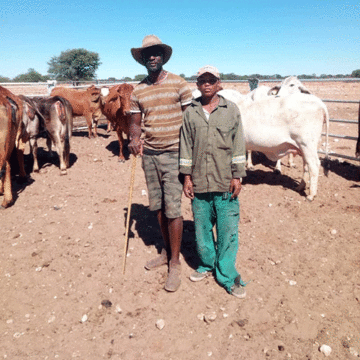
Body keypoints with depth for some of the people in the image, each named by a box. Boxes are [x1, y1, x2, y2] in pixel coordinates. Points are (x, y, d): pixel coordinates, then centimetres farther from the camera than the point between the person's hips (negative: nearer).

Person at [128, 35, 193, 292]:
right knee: (158, 207, 12)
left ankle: (175, 263, 11)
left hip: (173, 154, -4)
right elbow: (135, 122, 12)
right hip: (149, 154, 5)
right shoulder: (138, 91, 10)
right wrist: (134, 139, -11)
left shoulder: (179, 84, -2)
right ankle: (166, 252, 30)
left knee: (173, 209, -4)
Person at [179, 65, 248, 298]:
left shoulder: (231, 110, 3)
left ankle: (227, 275, 18)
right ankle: (207, 264, 34)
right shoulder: (190, 112, 6)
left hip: (225, 183, -1)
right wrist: (187, 176, 3)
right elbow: (186, 145, 7)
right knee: (202, 227, 12)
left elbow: (239, 145, 2)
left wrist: (238, 176, -2)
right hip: (199, 183, 2)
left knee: (228, 230, 3)